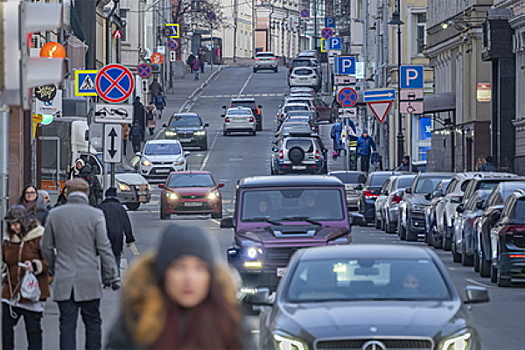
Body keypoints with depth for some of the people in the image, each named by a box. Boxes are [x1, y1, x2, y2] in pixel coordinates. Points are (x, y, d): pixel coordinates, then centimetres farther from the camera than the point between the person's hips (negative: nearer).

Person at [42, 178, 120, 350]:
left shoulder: (54, 214, 3)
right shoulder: (95, 215, -5)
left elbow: (46, 247, 10)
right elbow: (104, 248, -6)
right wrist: (112, 276, 0)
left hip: (63, 281, 2)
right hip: (89, 279, -1)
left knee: (67, 324, 2)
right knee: (93, 323, 9)